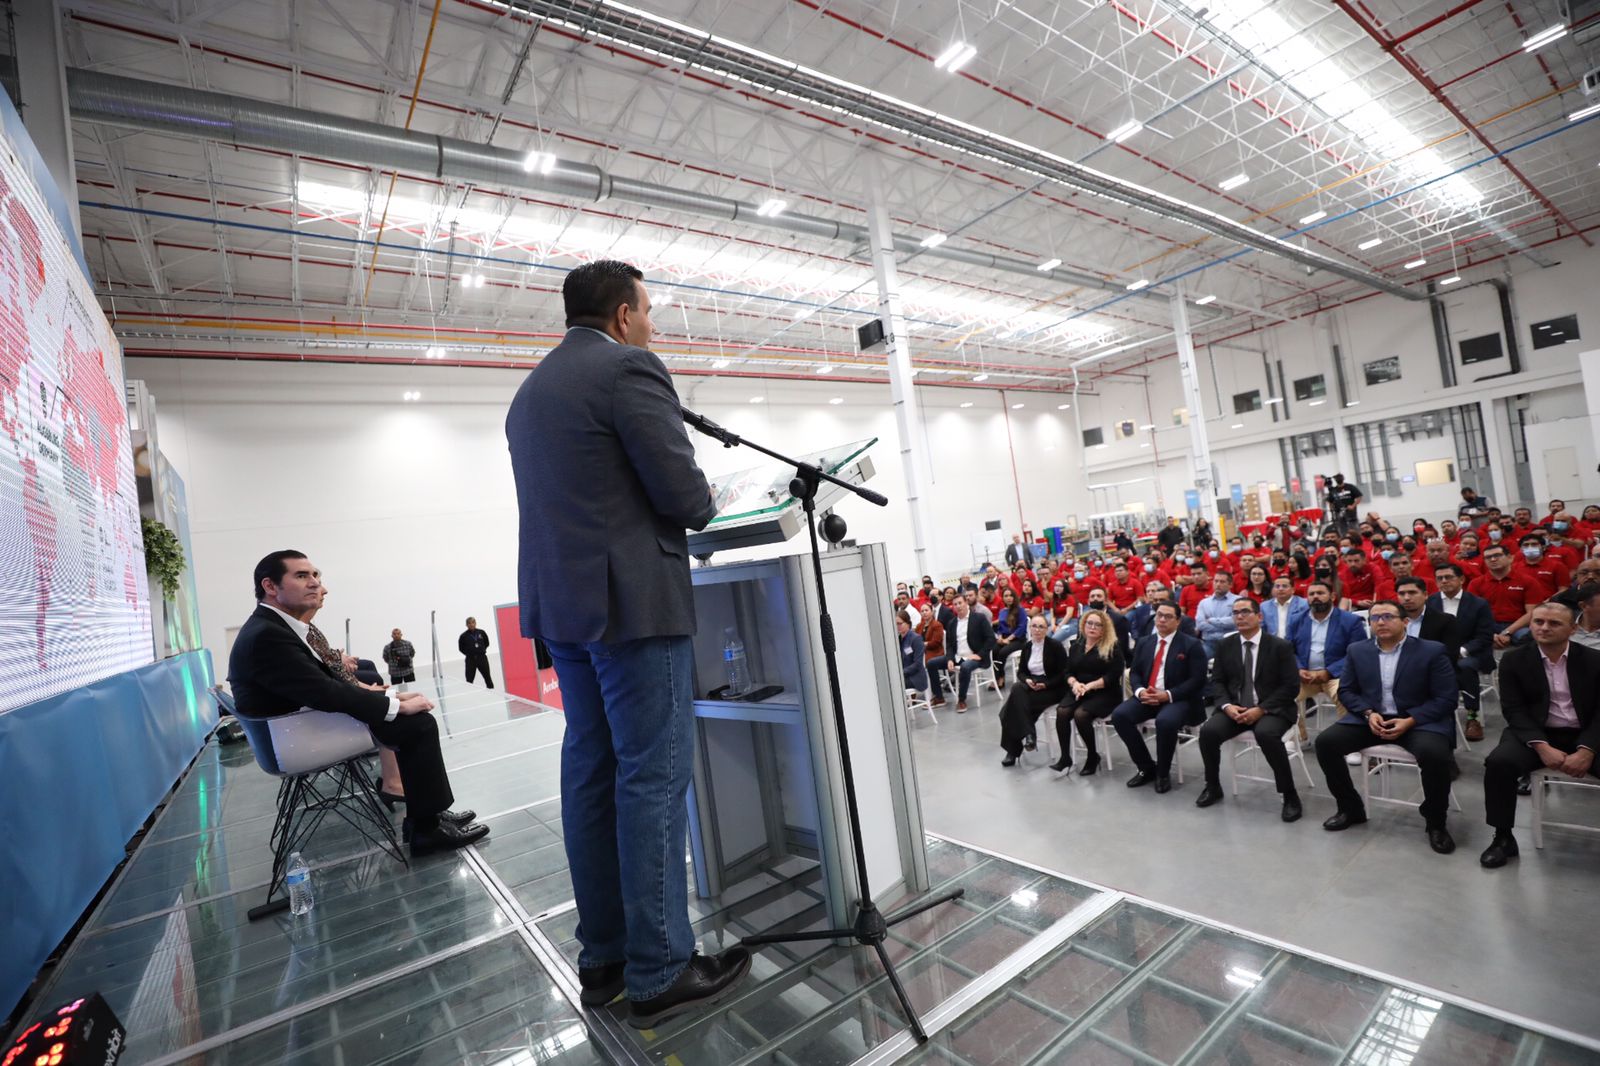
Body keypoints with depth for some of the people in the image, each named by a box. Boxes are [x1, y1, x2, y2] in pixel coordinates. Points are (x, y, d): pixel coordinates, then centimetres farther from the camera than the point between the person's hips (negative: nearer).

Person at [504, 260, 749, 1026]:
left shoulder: (528, 390, 18)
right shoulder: (630, 367, -9)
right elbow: (685, 497, -15)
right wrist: (704, 500, 8)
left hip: (560, 600, 9)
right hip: (633, 601, -9)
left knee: (590, 773, 13)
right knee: (652, 778, -1)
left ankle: (602, 958, 26)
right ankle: (659, 971, 12)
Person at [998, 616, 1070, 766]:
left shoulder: (1056, 646, -5)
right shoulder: (1026, 647, 10)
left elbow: (1063, 673, -7)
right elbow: (1021, 671, 12)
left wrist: (1045, 684, -19)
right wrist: (1027, 680, -11)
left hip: (1051, 688, -5)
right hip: (1030, 685, 5)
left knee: (1017, 698, -29)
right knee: (1016, 691, -29)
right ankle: (1026, 734, -23)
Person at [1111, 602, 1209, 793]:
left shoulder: (1192, 645, -1)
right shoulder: (1144, 643, 14)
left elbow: (1197, 680, -9)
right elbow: (1134, 672, 12)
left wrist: (1168, 695, -20)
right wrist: (1140, 691, -11)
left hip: (1178, 699, -5)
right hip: (1147, 697, 5)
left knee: (1165, 721, -37)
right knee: (1119, 715, -20)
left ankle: (1163, 773, -9)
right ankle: (1147, 768, -2)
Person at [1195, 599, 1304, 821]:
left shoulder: (1280, 646, -3)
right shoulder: (1225, 645, 7)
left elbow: (1291, 686, -8)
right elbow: (1217, 681, 8)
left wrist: (1261, 709, -18)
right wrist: (1227, 706, -13)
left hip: (1271, 709, -3)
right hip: (1234, 708, 3)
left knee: (1266, 734, -36)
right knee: (1208, 731, -22)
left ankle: (1289, 795, -14)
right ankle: (1213, 787, 2)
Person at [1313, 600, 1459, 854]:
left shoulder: (1432, 651, -3)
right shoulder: (1357, 650, 6)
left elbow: (1446, 699, -7)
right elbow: (1346, 690, 8)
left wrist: (1410, 721, -19)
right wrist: (1368, 713, -11)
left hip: (1418, 720, -3)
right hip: (1370, 718, 3)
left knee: (1434, 754, -34)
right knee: (1325, 742, -17)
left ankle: (1435, 822, -5)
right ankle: (1351, 808, 5)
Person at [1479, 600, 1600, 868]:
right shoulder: (1514, 660, 0)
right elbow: (1514, 710, -5)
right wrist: (1542, 747, -20)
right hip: (1535, 734, -1)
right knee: (1499, 763, -30)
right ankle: (1503, 838, -14)